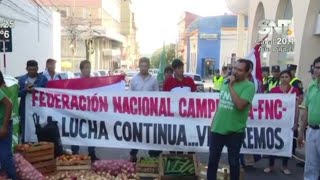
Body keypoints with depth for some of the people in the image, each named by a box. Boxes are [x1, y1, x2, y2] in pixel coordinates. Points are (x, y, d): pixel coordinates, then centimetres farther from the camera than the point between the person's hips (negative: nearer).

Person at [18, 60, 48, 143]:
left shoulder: (43, 78, 3)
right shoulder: (22, 79, 9)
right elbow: (18, 93, 3)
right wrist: (25, 90, -16)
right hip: (25, 109, 2)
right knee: (25, 131, 7)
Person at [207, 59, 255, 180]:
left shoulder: (249, 86, -12)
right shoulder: (226, 81, 6)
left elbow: (240, 105, -27)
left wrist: (231, 86, -21)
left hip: (235, 131, -5)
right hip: (217, 128, 5)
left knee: (233, 161, 12)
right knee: (212, 160, 14)